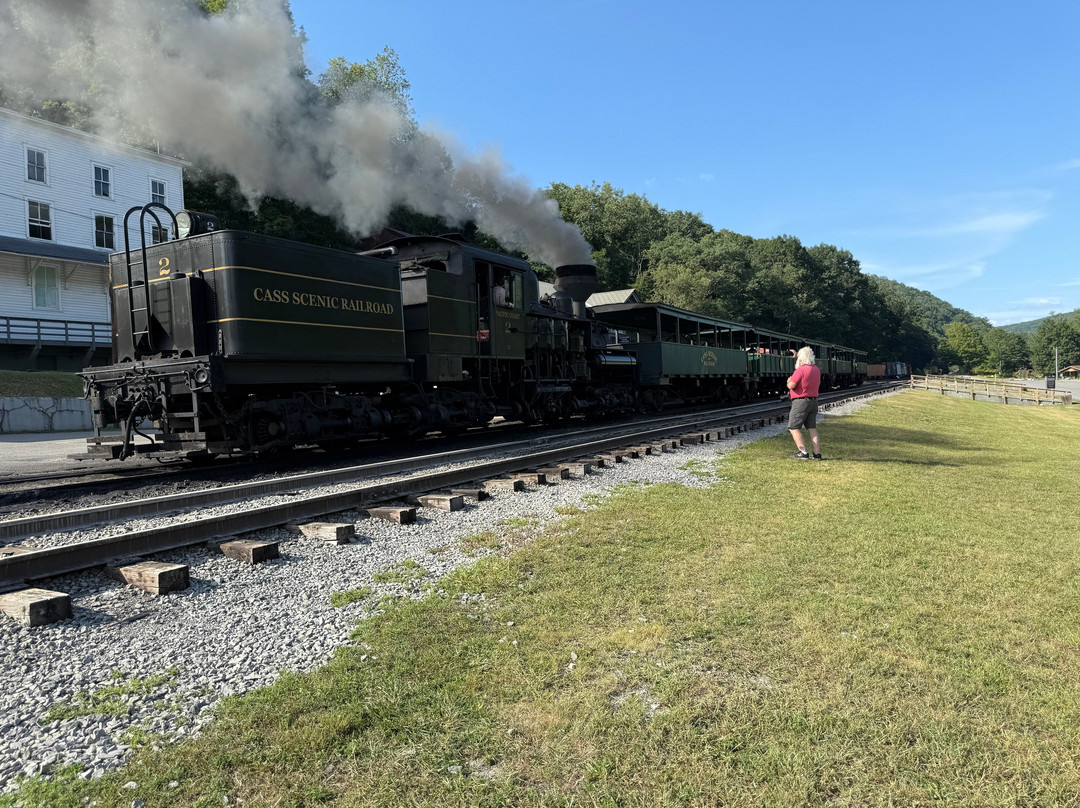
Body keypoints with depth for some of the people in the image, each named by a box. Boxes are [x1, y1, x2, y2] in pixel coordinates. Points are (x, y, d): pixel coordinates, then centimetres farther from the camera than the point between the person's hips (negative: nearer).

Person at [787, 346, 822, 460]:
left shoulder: (800, 370, -18)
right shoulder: (816, 369, 10)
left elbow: (791, 385, -22)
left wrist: (789, 381, 2)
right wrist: (796, 356, 39)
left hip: (801, 402, -8)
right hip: (813, 401, 8)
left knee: (793, 427, -2)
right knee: (812, 428, 10)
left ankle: (803, 452, -11)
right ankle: (817, 453, 5)